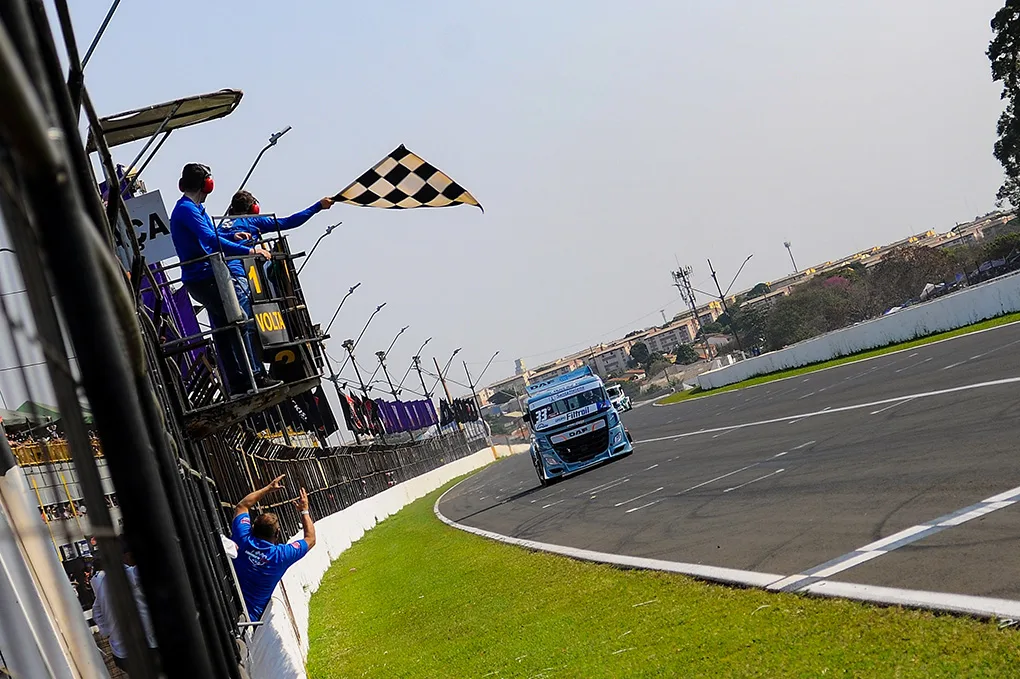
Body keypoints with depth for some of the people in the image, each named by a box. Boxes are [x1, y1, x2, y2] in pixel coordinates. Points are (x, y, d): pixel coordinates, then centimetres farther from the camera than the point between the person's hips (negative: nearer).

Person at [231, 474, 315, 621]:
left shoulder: (242, 540, -6)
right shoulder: (281, 555, -11)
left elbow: (242, 506, 15)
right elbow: (311, 539, 9)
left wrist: (269, 488, 22)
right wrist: (304, 511, 19)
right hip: (247, 618, -3)